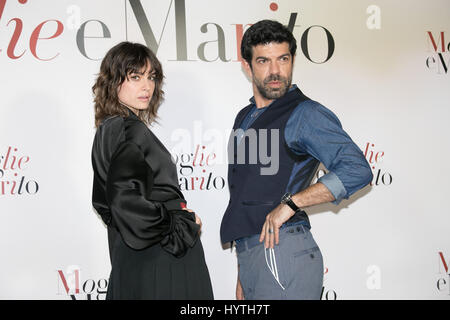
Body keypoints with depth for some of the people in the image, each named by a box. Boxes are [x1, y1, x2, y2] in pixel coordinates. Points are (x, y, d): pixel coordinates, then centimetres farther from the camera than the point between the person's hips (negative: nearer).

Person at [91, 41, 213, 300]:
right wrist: (183, 223, -15)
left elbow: (103, 202, 19)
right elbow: (125, 200, -28)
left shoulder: (107, 130, 12)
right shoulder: (132, 131, -17)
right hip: (159, 262, -10)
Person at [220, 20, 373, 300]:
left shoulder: (305, 114, -7)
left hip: (282, 250, -7)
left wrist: (290, 203, -19)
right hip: (249, 253, 8)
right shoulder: (245, 118, 18)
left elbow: (357, 170, -19)